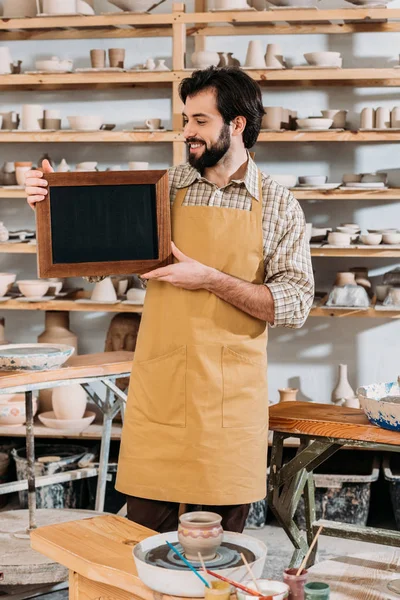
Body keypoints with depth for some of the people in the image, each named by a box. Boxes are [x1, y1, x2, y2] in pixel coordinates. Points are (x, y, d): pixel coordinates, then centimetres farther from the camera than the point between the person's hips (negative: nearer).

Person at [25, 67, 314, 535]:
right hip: (158, 386, 2)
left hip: (229, 392, -1)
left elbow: (294, 305, -6)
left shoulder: (278, 206, 0)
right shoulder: (166, 187, 6)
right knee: (145, 532, 6)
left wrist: (211, 279, -14)